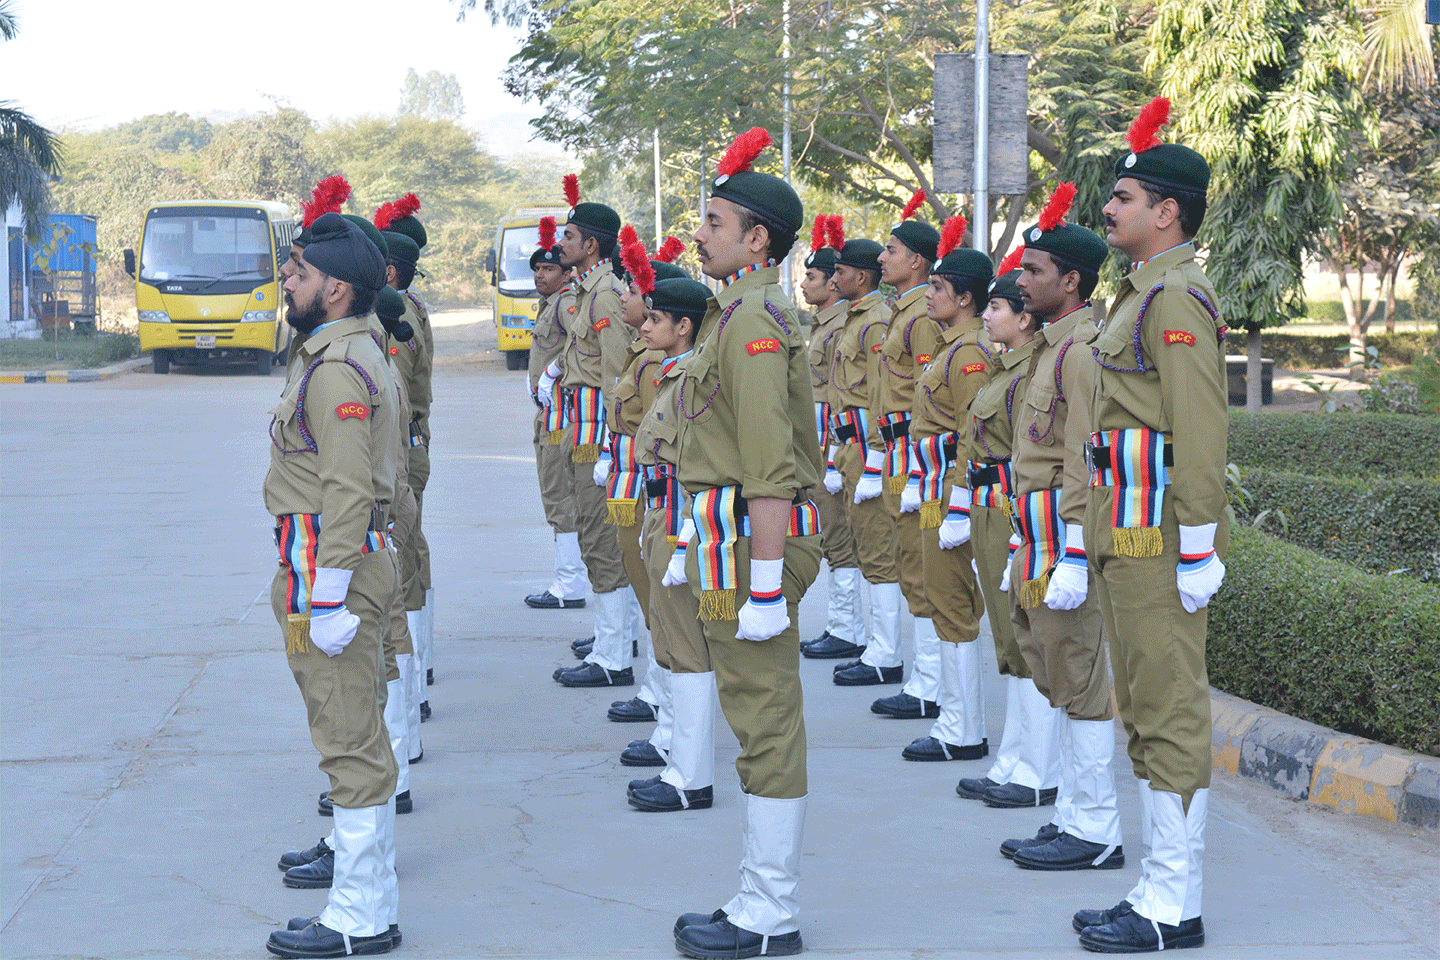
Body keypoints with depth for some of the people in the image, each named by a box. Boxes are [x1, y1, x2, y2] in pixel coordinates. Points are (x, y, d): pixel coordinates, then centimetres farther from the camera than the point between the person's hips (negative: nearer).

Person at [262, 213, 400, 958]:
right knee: (359, 735, 17)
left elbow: (347, 493, -24)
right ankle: (369, 879, 28)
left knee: (350, 742, -5)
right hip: (349, 560, 11)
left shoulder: (336, 371, -18)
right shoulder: (353, 354, 15)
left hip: (329, 567, -11)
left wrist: (326, 598, -23)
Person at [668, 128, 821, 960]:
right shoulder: (757, 312, 17)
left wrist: (764, 583, -24)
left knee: (766, 725, -5)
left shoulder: (753, 318, -16)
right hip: (740, 537, 11)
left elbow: (770, 469, -22)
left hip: (750, 541, -11)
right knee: (764, 723, 13)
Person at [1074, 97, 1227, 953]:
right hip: (1128, 535, 11)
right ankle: (1162, 891, 20)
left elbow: (1200, 434, -20)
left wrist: (1198, 552, -22)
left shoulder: (1177, 299, -14)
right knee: (1147, 712, 13)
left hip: (1157, 542, -11)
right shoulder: (1143, 297, 18)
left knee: (1170, 714, -5)